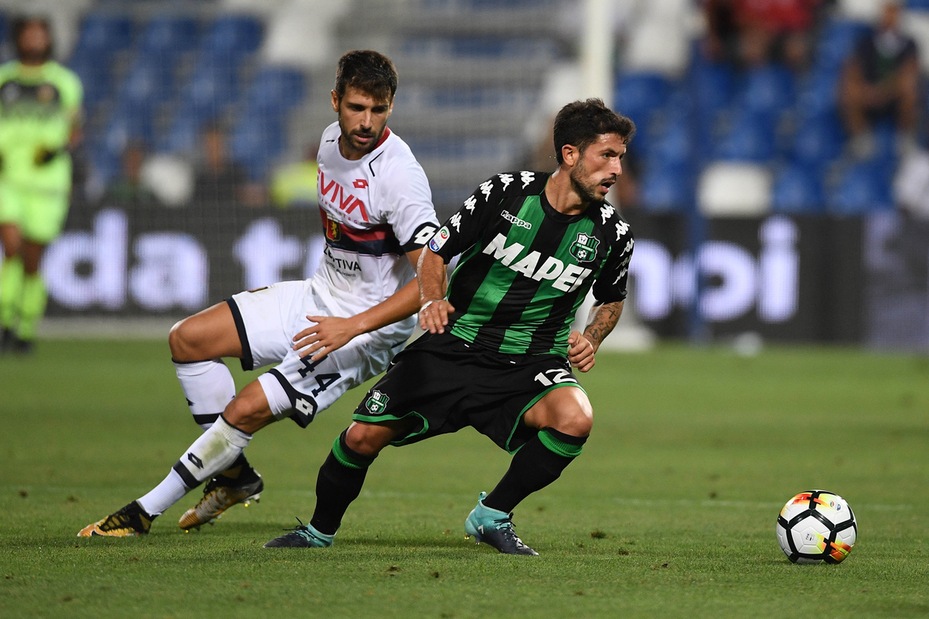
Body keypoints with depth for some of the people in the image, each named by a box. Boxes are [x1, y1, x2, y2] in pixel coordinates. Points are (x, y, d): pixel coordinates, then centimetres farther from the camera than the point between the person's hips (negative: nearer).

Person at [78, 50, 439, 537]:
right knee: (187, 340, 2)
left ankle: (147, 510, -1)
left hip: (369, 329, -9)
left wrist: (351, 327, -34)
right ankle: (235, 475, 12)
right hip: (319, 297, 9)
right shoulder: (332, 139, -1)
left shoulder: (398, 176, -26)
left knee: (245, 410, -16)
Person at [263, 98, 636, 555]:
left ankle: (492, 516, -8)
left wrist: (590, 338, -3)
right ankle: (320, 530, 22)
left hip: (530, 363, 1)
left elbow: (611, 300, 17)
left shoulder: (613, 234, -5)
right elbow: (434, 253, 2)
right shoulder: (504, 193, -10)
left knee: (575, 419, -31)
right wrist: (432, 299, -17)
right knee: (365, 436, -9)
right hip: (455, 347, -1)